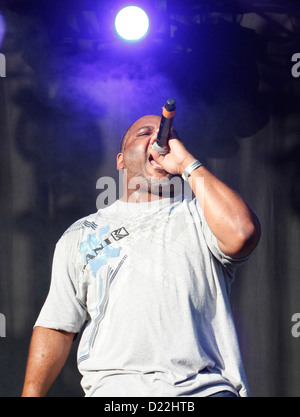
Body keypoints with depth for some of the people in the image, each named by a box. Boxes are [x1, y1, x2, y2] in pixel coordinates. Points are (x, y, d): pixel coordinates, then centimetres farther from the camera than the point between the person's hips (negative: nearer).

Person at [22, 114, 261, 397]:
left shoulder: (200, 215, 17)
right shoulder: (81, 234, 22)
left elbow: (241, 234, -8)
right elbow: (57, 324, 16)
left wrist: (187, 163, 2)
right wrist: (31, 395, 3)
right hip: (116, 388, 0)